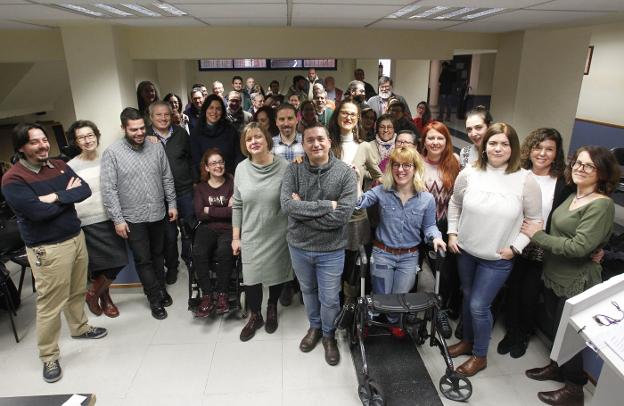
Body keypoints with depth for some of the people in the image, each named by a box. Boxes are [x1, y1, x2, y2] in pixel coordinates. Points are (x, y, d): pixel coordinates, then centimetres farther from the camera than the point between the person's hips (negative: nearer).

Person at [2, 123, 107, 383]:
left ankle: (79, 327, 43)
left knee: (77, 291, 19)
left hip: (76, 237, 6)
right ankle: (49, 357, 18)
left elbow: (85, 190, -4)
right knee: (50, 304, 1)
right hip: (48, 249, -6)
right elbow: (39, 211, -25)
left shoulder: (59, 166, 6)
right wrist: (68, 195, -10)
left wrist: (56, 197, -20)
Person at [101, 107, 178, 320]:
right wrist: (117, 219, -13)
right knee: (143, 260, 6)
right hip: (133, 218, -3)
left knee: (158, 255, 18)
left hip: (158, 214, 3)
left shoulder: (156, 148, 0)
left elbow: (167, 179, 8)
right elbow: (108, 189, -11)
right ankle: (155, 298, 22)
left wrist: (172, 203, 5)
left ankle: (161, 289, 37)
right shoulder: (112, 152, -10)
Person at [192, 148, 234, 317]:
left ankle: (221, 293, -14)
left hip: (228, 229, -2)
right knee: (198, 253, -29)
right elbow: (199, 214, 1)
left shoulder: (232, 183, 5)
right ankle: (207, 295, -15)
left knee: (224, 252, -34)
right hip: (207, 228, 2)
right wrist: (225, 210, -6)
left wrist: (210, 210, -4)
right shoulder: (201, 187, 14)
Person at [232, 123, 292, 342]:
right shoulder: (241, 169, -3)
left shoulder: (284, 167, -12)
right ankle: (255, 316, 36)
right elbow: (237, 205, 3)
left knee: (276, 273, 16)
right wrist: (235, 237, 4)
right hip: (251, 236, 2)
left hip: (278, 235, -1)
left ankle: (272, 308, 45)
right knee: (251, 277, 9)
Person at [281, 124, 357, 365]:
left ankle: (329, 335, 41)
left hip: (331, 250, -2)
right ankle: (314, 327, 50)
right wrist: (325, 205, -26)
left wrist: (302, 210, -20)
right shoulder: (293, 170, -9)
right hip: (299, 246, 3)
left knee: (329, 298, 13)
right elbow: (287, 204, -22)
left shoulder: (346, 173, -15)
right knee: (308, 290, 24)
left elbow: (342, 216, -23)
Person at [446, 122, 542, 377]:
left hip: (498, 258, -3)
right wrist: (452, 233, 3)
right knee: (467, 297, 20)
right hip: (465, 251, 3)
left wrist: (515, 247, -10)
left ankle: (480, 356, 26)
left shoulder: (525, 180, -13)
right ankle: (467, 341, 43)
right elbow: (454, 204, 9)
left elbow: (535, 220, -4)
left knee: (479, 306, 1)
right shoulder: (469, 174, -7)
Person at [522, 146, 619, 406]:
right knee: (556, 326, 22)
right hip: (554, 275, 7)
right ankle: (558, 367, 44)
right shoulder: (573, 197, 5)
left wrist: (538, 235, -20)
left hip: (576, 283, -7)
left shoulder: (601, 205, -21)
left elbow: (578, 247, -28)